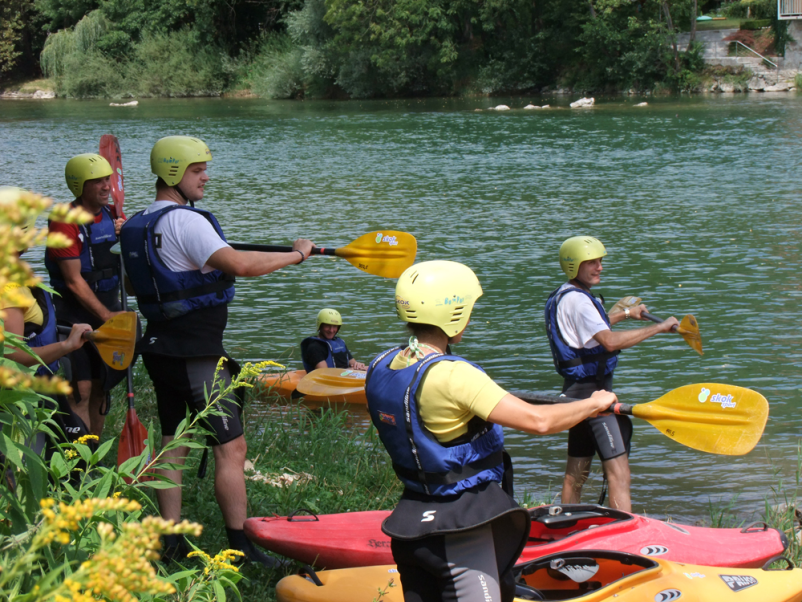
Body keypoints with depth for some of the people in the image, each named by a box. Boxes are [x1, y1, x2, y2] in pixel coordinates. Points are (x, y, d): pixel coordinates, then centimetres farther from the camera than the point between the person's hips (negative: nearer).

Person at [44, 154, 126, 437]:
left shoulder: (109, 214, 7)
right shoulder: (64, 223, -16)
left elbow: (119, 264, 17)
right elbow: (74, 281, -18)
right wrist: (105, 315, -19)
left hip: (107, 312, 7)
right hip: (75, 316, -7)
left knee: (100, 389, 12)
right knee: (81, 390, -11)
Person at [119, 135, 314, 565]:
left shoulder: (136, 225, 12)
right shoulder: (184, 220, -18)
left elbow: (134, 284, 24)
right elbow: (241, 265, -28)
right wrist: (297, 254, -17)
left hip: (159, 348, 10)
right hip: (196, 355, -10)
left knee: (174, 446, 13)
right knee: (231, 448, -5)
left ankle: (170, 544, 16)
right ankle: (241, 549, -3)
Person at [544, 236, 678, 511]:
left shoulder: (564, 296, 16)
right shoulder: (576, 299, -16)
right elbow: (610, 341, -28)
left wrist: (626, 313, 46)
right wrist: (659, 327, -24)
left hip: (577, 390, 11)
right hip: (591, 392, -11)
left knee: (576, 471, 16)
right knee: (618, 471, -15)